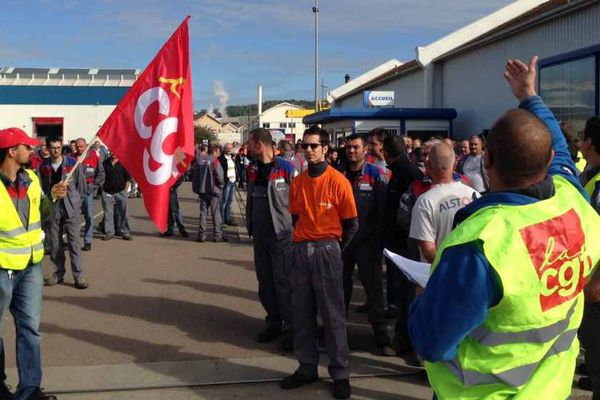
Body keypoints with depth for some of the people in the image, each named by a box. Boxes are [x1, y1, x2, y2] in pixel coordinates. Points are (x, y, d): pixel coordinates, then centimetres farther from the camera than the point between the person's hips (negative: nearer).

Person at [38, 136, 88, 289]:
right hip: (52, 208, 3)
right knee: (54, 242, 7)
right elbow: (42, 188, 12)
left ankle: (78, 276, -4)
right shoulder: (43, 166, 5)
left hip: (70, 207, -3)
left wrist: (76, 200, 5)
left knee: (74, 241, -6)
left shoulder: (72, 162, 0)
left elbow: (81, 184, 5)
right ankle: (59, 272, 21)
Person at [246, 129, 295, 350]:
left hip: (281, 233, -7)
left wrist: (294, 229, -9)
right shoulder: (252, 168, 9)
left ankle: (290, 327, 4)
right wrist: (250, 225, 17)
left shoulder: (286, 169, -12)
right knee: (264, 280, 12)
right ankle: (274, 322, 25)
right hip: (259, 233, 7)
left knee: (283, 281, -5)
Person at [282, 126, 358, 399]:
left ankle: (340, 374, 11)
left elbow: (352, 224, -2)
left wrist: (334, 248, 6)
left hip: (327, 251, -5)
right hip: (301, 251, 5)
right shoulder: (297, 182, 6)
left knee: (333, 315, 1)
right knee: (302, 314, 10)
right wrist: (304, 242, 11)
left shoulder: (338, 182, -8)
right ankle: (307, 368, 22)